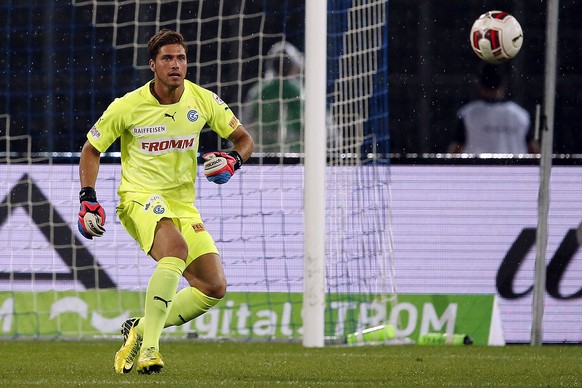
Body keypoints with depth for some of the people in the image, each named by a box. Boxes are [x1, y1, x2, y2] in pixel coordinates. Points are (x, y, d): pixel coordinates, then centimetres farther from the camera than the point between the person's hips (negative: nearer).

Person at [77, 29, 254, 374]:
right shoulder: (128, 106, -9)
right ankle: (148, 346, -32)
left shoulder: (203, 100, -2)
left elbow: (243, 138, 10)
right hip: (140, 199, -5)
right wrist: (88, 200, -7)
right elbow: (92, 149, 4)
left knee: (214, 287, -7)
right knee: (176, 248, -36)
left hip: (183, 204, 5)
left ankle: (140, 329, 10)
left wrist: (233, 160, -13)